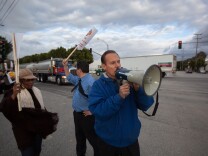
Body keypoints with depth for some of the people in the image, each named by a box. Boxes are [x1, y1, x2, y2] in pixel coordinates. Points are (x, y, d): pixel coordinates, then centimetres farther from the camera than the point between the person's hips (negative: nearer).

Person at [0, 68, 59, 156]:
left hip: (38, 128, 6)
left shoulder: (36, 91, 5)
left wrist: (48, 119, 15)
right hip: (24, 131, -5)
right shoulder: (14, 93, -15)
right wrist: (13, 96, -45)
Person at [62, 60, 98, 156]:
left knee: (92, 138, 8)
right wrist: (65, 66, 19)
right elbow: (70, 77, 26)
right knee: (79, 137, 26)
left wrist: (92, 111, -22)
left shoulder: (90, 82, -27)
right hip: (77, 114, 10)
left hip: (86, 116, -10)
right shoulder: (79, 80, 6)